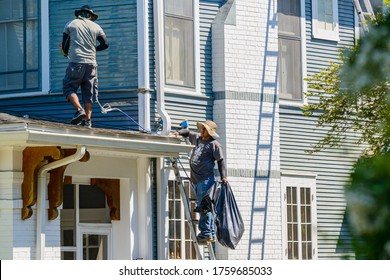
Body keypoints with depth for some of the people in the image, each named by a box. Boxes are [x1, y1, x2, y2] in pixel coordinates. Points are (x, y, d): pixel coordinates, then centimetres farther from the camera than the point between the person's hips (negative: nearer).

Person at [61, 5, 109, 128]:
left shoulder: (71, 24, 8)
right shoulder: (96, 27, 12)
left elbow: (64, 45, 9)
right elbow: (105, 44, 12)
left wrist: (66, 53, 31)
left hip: (76, 62, -3)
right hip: (91, 63, 3)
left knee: (69, 87, 1)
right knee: (88, 92, 7)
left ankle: (79, 109, -21)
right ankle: (87, 120, 1)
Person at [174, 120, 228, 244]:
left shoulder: (214, 145, -4)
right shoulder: (197, 138, 17)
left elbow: (220, 161, -7)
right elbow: (188, 133, 35)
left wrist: (223, 176, -16)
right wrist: (179, 133, 15)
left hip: (206, 179, -8)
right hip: (196, 179, 8)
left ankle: (205, 233, -15)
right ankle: (211, 234, 11)